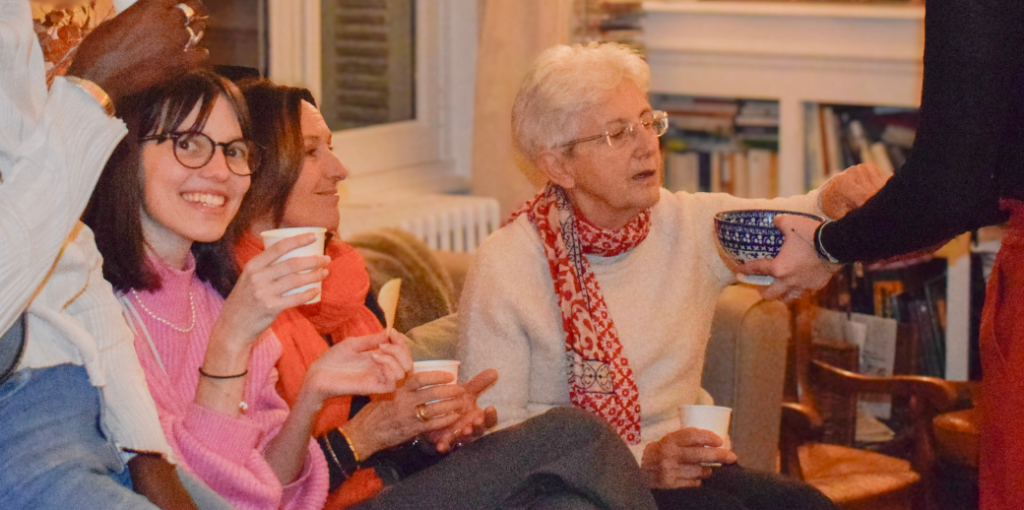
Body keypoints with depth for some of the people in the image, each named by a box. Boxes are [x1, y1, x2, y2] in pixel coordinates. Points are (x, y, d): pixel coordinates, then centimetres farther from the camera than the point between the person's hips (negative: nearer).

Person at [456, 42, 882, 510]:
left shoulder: (694, 226, 7)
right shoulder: (505, 268, -8)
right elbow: (493, 433, -13)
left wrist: (839, 199, -27)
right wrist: (638, 463, -22)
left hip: (689, 469, 6)